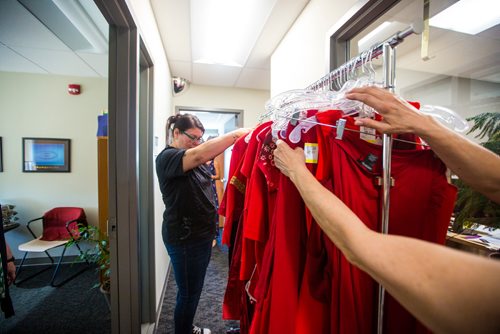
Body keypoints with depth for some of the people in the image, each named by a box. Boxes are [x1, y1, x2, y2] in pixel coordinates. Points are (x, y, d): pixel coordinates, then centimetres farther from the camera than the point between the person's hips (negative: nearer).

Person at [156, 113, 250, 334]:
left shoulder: (191, 158, 11)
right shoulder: (166, 157, -17)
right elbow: (199, 155, -34)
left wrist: (238, 138, -17)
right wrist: (237, 134, -33)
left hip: (200, 233, 9)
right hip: (184, 238, -9)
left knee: (193, 290, 25)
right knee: (188, 293, 9)